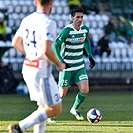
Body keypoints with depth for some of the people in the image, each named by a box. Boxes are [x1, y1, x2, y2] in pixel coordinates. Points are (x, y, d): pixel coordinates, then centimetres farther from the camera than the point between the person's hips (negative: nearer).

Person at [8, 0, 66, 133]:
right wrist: (59, 64, -10)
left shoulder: (26, 20, 6)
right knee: (55, 109, 0)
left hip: (27, 69, 9)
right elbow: (47, 51, -27)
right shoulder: (48, 23, -18)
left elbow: (15, 42, 17)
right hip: (41, 72, -8)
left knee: (43, 107, 19)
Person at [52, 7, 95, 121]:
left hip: (80, 66, 5)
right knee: (62, 94, -1)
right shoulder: (67, 30, -17)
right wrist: (61, 61, -28)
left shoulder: (85, 29, 2)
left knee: (85, 90, -9)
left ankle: (75, 109, 19)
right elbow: (55, 45, -18)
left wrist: (90, 56, 19)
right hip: (67, 67, -5)